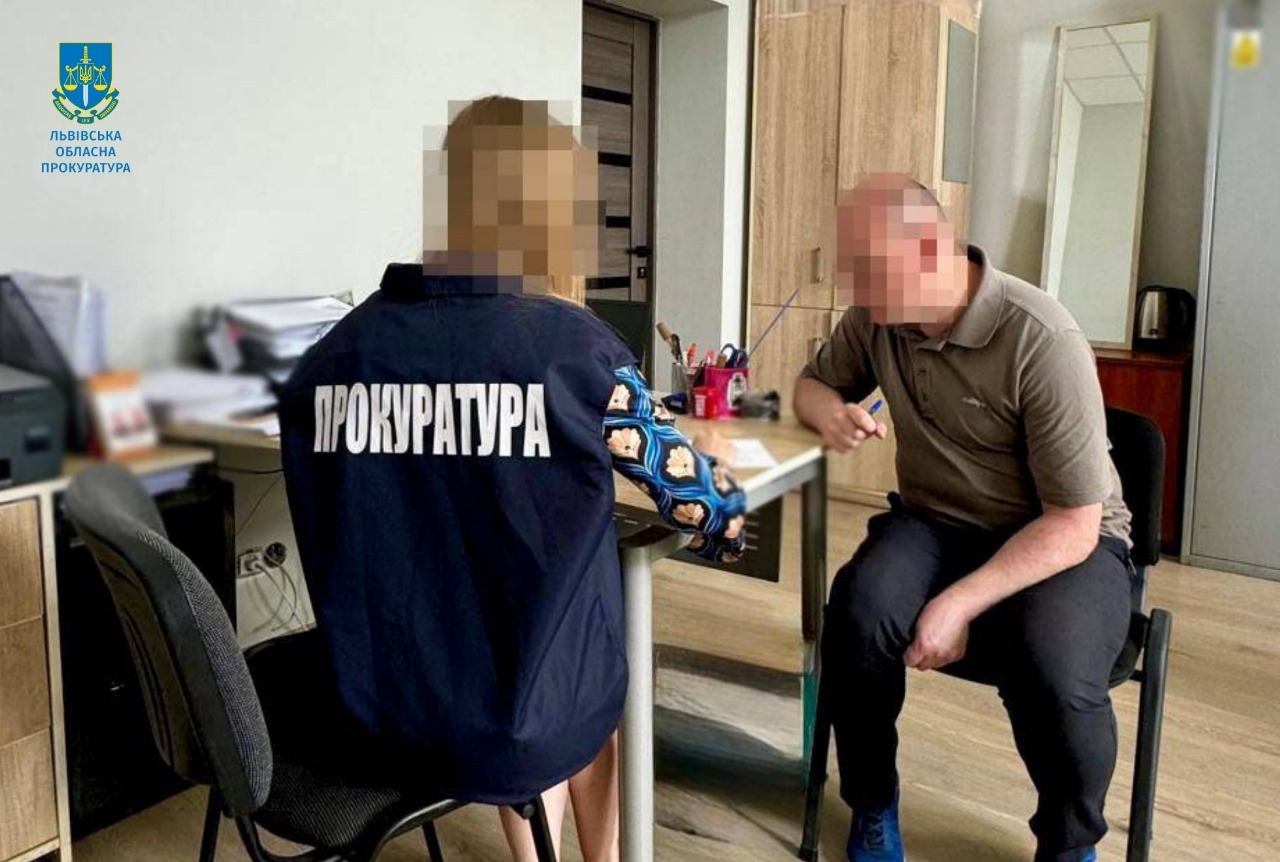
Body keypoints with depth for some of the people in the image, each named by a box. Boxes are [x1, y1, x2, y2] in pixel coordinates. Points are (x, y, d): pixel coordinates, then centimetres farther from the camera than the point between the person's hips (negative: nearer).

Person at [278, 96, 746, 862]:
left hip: (367, 713, 3)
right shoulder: (570, 344, -15)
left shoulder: (336, 353, -5)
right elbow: (713, 518, -7)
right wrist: (716, 465, 16)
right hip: (516, 718, -3)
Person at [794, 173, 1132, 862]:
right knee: (859, 615, -29)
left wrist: (960, 603, -31)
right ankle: (872, 806, 0)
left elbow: (1072, 526, -21)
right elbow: (814, 382, 14)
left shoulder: (1041, 342, -24)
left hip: (1061, 539, -3)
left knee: (1056, 676, -34)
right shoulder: (876, 316, -6)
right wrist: (831, 412, -11)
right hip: (936, 522, 4)